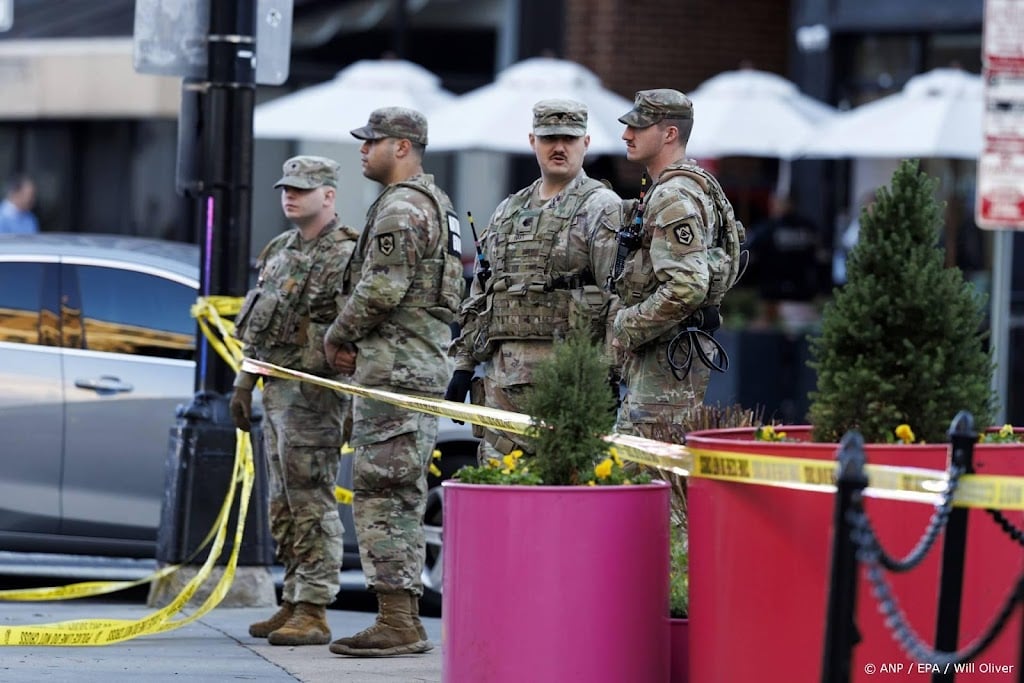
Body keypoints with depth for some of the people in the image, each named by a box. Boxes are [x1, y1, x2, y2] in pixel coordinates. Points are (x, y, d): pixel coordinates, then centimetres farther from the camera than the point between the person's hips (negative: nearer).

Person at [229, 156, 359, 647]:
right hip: (276, 388, 9)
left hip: (314, 393, -9)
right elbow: (258, 325, 23)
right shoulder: (279, 251, 16)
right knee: (284, 506, 12)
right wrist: (243, 383, 19)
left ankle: (314, 613, -9)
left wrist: (352, 406, -22)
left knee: (312, 503, -9)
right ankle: (293, 603, 19)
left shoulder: (345, 255, -11)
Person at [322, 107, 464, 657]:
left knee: (379, 491, -10)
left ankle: (395, 621, -13)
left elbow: (381, 287, -22)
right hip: (426, 361, 11)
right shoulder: (437, 204, 20)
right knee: (403, 494, 13)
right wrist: (357, 341, 16)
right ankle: (405, 620, 14)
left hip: (394, 365, -11)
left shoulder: (400, 207, -14)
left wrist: (338, 336, -6)